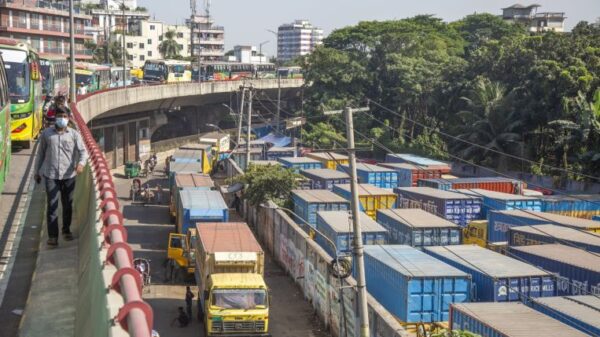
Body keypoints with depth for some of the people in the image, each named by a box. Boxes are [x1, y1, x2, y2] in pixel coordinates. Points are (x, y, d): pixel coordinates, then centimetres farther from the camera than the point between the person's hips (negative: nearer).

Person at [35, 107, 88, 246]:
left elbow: (83, 151, -5)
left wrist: (81, 163, -26)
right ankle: (52, 236, -3)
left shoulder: (74, 134, 2)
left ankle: (66, 230, 33)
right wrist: (37, 171, 15)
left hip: (68, 175, 1)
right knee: (52, 205, -6)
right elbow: (40, 153, 13)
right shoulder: (46, 134, 5)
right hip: (50, 175, -1)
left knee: (68, 205, 13)